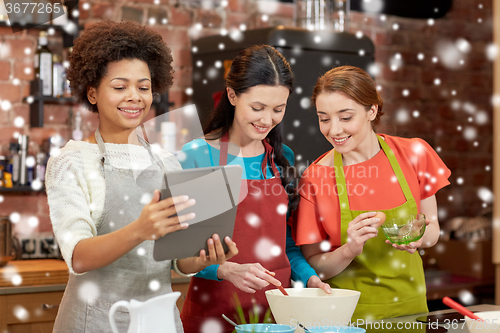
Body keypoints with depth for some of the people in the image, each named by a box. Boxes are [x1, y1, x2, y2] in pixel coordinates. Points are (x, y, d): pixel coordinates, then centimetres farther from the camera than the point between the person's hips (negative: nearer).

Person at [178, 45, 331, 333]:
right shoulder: (196, 156, -10)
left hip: (277, 308, 5)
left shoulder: (283, 159, 7)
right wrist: (226, 270, -26)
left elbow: (286, 241, 13)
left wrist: (309, 277, -4)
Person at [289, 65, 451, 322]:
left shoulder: (414, 154, -6)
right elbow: (313, 265, -7)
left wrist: (418, 237, -17)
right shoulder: (314, 180, -12)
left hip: (408, 307, 2)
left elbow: (432, 228, 4)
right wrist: (350, 250, -26)